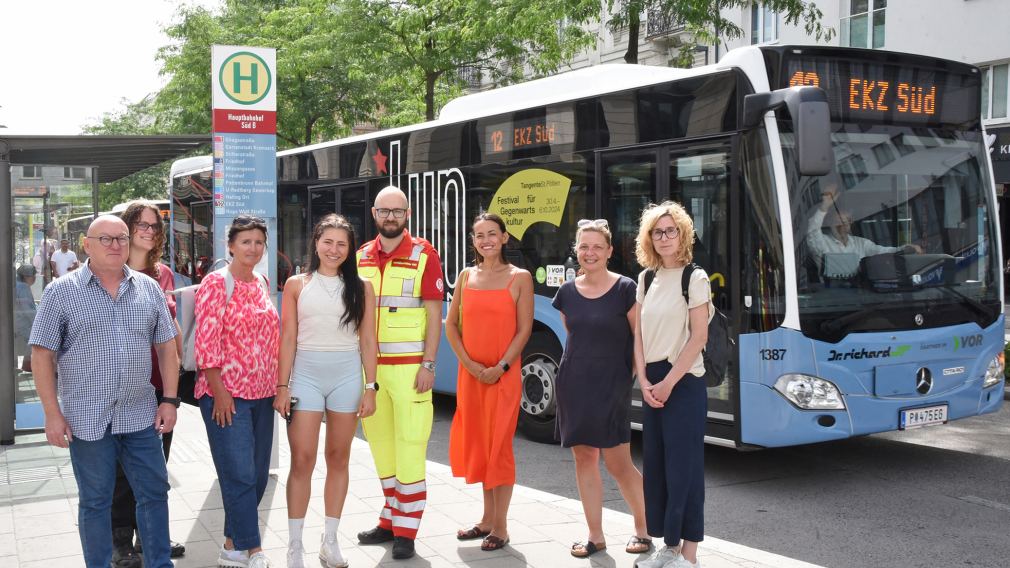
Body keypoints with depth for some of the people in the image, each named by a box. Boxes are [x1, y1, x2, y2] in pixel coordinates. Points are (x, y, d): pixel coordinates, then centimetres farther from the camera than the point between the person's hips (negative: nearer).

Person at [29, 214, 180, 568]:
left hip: (141, 416, 3)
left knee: (154, 493, 9)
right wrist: (52, 414, -8)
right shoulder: (61, 292, -3)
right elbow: (42, 355, -4)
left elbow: (166, 346, 10)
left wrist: (170, 400, 3)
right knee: (95, 501, 10)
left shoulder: (148, 289, 6)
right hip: (87, 419, -3)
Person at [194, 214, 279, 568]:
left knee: (258, 474, 10)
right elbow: (206, 340, -13)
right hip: (227, 394, -7)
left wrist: (277, 386, 13)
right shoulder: (216, 283, -8)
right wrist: (219, 391, -17)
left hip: (262, 393, 7)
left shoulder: (261, 284, 13)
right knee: (240, 475, -8)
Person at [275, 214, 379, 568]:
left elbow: (368, 341, 4)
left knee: (339, 459, 8)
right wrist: (282, 386, -3)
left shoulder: (361, 288, 6)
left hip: (347, 376, 1)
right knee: (302, 460, -3)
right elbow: (288, 339, 2)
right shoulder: (297, 285, 4)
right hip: (305, 375, -1)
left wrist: (370, 388, -1)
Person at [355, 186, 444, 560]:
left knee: (409, 448, -4)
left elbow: (434, 314, -5)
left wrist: (428, 364, -12)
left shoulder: (423, 255, -3)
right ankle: (391, 520, 24)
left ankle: (406, 531, 3)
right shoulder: (361, 258, 10)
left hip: (409, 366, -5)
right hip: (368, 366, 5)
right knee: (380, 446, 11)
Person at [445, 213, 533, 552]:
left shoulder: (519, 278, -2)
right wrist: (471, 364, -6)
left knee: (499, 447, -2)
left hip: (503, 376, -4)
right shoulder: (466, 277, 9)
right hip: (469, 374, 4)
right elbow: (451, 325, 7)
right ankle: (487, 519, 23)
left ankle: (500, 528, 6)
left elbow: (524, 330, -5)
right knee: (477, 445, 10)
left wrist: (500, 368, -14)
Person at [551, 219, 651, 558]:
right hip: (574, 383, 5)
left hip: (612, 384, -4)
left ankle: (642, 530, 17)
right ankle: (595, 536, 17)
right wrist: (582, 364, 13)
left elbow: (639, 339, -5)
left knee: (618, 463, -3)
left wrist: (637, 377, -8)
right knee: (584, 458, 7)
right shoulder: (567, 292, 6)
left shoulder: (625, 289, -7)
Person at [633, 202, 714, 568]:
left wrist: (668, 383, -14)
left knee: (684, 465, -3)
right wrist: (644, 381, -2)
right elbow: (639, 335, 9)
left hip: (684, 381, -6)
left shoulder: (694, 278, -7)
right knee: (656, 464, 9)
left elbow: (699, 337, -12)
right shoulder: (646, 279, 11)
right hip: (651, 382, 6)